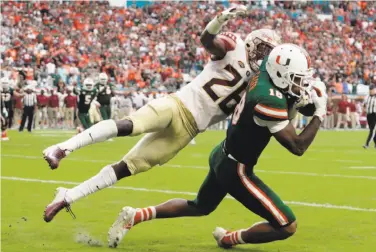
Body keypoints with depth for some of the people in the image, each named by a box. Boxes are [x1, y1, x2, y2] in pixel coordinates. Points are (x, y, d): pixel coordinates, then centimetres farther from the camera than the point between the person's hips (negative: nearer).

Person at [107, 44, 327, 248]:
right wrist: (320, 114, -16)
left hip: (222, 156, 10)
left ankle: (135, 216, 28)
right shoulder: (270, 101, -30)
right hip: (235, 169, -10)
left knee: (200, 207, 34)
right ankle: (230, 238, 14)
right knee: (287, 227, -6)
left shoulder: (265, 70, -6)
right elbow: (298, 147, -25)